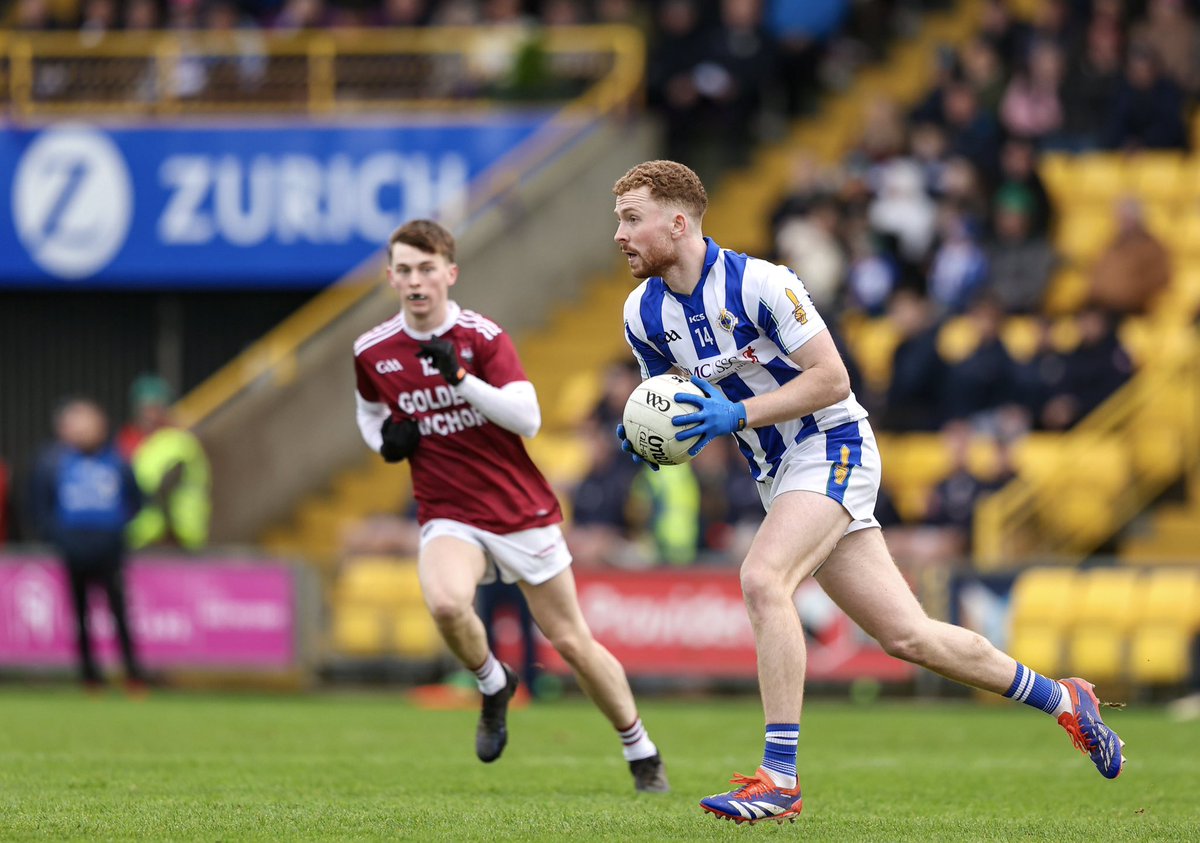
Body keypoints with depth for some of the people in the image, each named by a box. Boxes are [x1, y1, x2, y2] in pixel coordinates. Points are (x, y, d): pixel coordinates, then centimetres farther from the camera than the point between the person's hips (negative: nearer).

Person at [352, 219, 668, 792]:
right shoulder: (373, 353, 0)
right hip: (448, 518, 1)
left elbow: (528, 418, -21)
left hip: (522, 513, -1)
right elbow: (370, 410, 22)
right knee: (446, 602, -32)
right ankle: (493, 686, -1)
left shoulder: (483, 337, -9)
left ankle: (640, 750, 25)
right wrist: (384, 438, -1)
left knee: (572, 642, 4)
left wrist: (461, 378, -32)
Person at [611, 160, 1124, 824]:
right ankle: (1061, 700, 25)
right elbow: (676, 406, 14)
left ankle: (780, 778, -31)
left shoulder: (758, 283, -18)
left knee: (762, 579, -30)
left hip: (832, 446, -7)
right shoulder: (643, 314, 1)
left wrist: (738, 413, -25)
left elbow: (831, 378, -17)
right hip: (776, 475, 7)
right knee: (906, 636, 6)